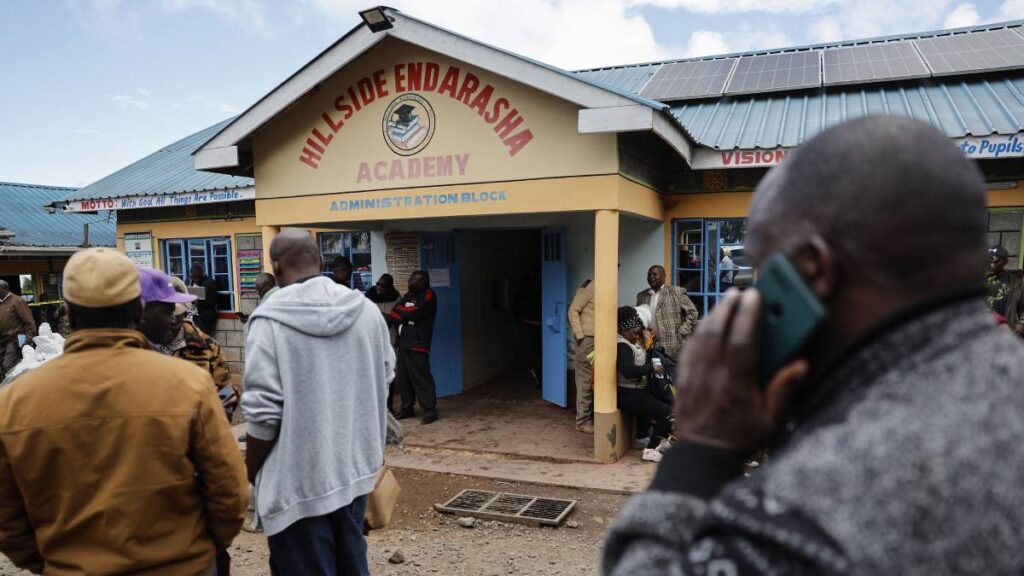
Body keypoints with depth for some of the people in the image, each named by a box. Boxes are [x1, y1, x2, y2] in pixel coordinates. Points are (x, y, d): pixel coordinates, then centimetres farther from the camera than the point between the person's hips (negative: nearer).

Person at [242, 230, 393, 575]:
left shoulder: (270, 320, -16)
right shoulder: (367, 310, 0)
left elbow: (263, 413, -17)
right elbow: (384, 381, 8)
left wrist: (251, 472, 0)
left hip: (299, 481, -5)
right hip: (356, 468, 5)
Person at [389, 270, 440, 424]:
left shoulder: (428, 296, -3)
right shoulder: (408, 296, 21)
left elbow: (413, 314, -14)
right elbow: (395, 315, 11)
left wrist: (397, 312, 1)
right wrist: (403, 316, -11)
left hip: (418, 344, -8)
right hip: (403, 343, 8)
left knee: (421, 377, -10)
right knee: (404, 377, 10)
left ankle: (430, 410, -7)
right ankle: (407, 408, 19)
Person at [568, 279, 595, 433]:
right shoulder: (589, 287, -10)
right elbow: (573, 310, -12)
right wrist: (579, 335, -15)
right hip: (588, 339, -7)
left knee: (595, 380, 11)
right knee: (586, 381, -2)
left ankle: (592, 417, 20)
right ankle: (583, 421, 5)